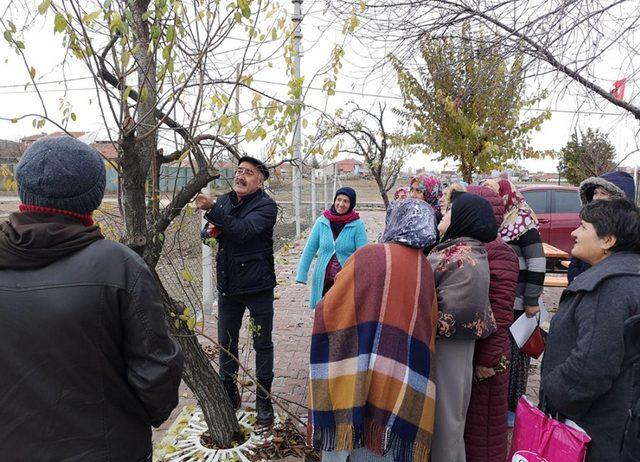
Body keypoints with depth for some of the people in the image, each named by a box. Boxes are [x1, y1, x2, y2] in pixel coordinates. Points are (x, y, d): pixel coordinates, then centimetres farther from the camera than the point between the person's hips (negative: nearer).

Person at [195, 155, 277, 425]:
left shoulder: (266, 206, -12)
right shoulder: (224, 201, 6)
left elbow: (244, 230, -29)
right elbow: (208, 232, 17)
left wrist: (212, 210, -35)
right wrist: (210, 231, -7)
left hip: (258, 285, -5)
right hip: (227, 285, 5)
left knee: (262, 344, 8)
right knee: (226, 344, 15)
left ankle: (263, 399, 24)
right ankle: (230, 395, 33)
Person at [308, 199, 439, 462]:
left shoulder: (368, 257, -11)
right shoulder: (425, 270, 2)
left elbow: (329, 309, -6)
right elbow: (430, 328, 9)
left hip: (356, 376, -4)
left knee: (346, 437, 14)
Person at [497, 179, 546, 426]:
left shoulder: (522, 222, -11)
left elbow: (537, 262, -14)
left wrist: (532, 301, -15)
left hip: (515, 302, -6)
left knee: (513, 351, 5)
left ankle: (513, 406, 19)